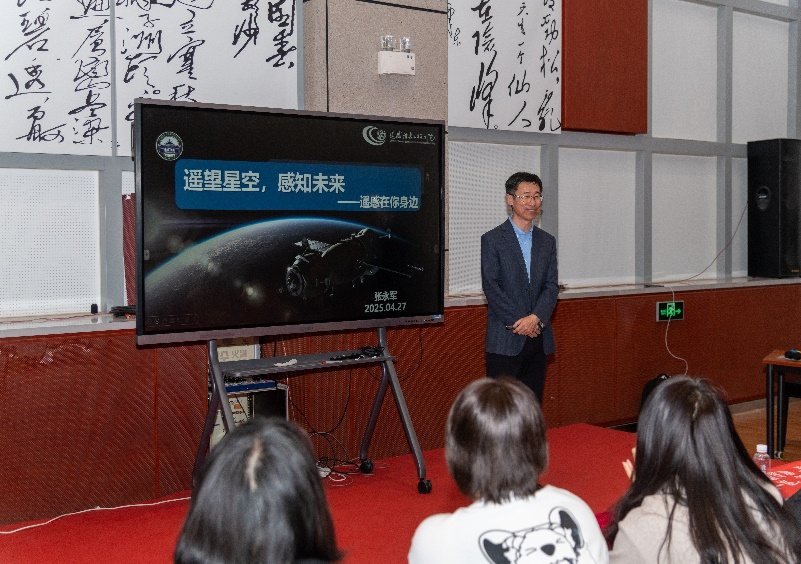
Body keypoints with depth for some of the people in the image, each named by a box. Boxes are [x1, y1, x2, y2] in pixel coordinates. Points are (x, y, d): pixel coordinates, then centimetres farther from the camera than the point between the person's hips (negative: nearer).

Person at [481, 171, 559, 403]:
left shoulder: (547, 242, 13)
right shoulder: (492, 240, -2)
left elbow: (552, 286, 5)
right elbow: (490, 287, -8)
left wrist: (535, 318, -12)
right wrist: (520, 322, -13)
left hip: (538, 338, 5)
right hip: (504, 340, -5)